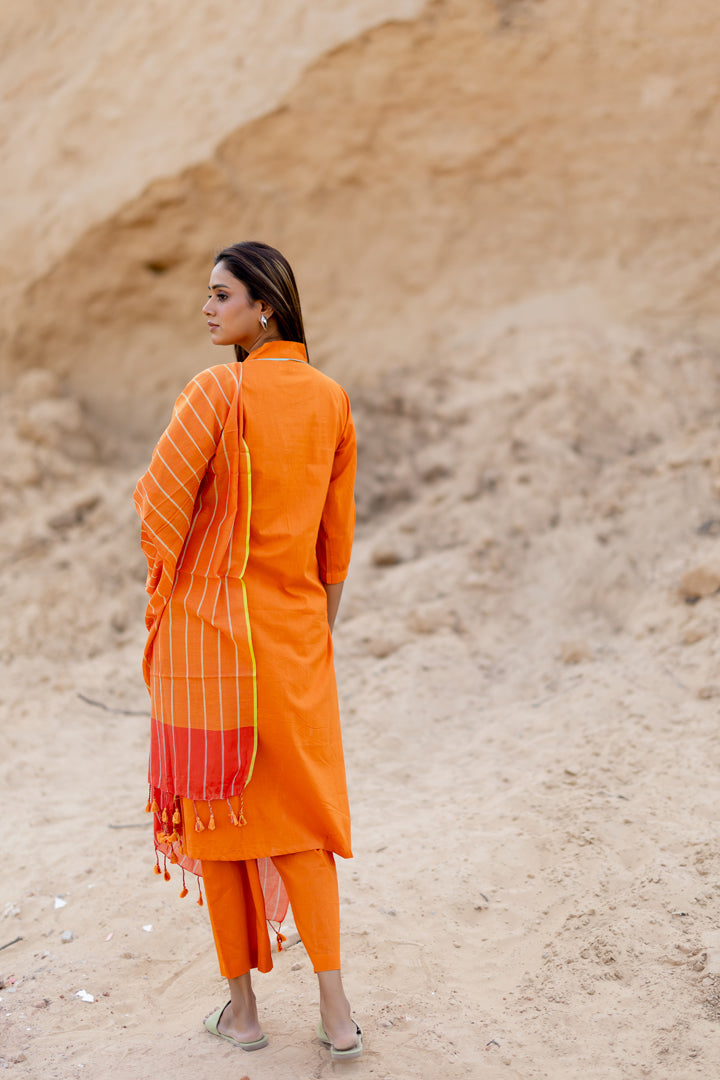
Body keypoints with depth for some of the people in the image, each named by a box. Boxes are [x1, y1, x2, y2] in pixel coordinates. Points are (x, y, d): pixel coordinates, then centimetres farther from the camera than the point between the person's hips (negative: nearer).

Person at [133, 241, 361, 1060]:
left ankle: (242, 1006, 19)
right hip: (294, 628, 5)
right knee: (301, 809, 14)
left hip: (210, 624, -4)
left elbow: (159, 506, -16)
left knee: (216, 807, 9)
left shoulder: (217, 392, -14)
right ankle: (334, 1007, 9)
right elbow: (338, 539, 8)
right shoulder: (330, 400, 3)